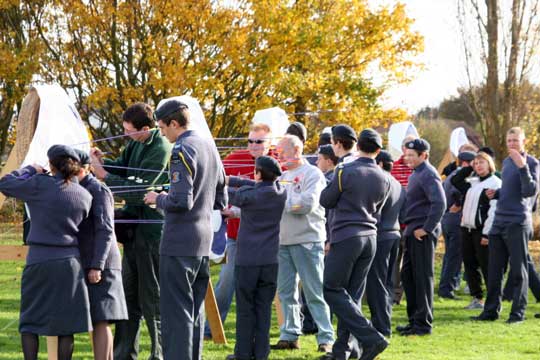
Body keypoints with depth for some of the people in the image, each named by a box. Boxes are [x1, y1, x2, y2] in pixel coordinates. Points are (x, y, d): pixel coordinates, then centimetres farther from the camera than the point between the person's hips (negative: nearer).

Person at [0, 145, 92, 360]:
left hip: (39, 261, -3)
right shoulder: (85, 196, 3)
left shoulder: (40, 185, -8)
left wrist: (30, 170, 15)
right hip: (70, 262, 3)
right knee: (65, 324, 7)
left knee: (30, 322, 7)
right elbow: (81, 226, 9)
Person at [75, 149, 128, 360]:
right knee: (96, 320, 9)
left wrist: (97, 266, -21)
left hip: (99, 265, -9)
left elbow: (105, 231, -16)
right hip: (85, 264, 9)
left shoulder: (98, 190, -10)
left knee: (100, 319, -11)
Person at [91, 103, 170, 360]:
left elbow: (139, 189, -21)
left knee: (152, 299, -4)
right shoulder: (135, 143, 7)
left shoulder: (160, 149, -19)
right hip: (134, 225, 9)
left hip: (152, 229, -9)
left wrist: (104, 175, -17)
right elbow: (122, 167, 16)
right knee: (128, 294, 13)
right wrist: (103, 162, -5)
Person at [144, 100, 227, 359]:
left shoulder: (182, 150, -15)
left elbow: (181, 201, -22)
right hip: (204, 240, 9)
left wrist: (158, 199, -5)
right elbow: (220, 201, 18)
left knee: (176, 309, -5)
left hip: (180, 241, -9)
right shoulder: (209, 146, 12)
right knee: (195, 309, 14)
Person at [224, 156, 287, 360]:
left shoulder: (249, 194, -13)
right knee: (264, 307, 7)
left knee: (245, 308, 4)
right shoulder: (280, 193, 1)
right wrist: (230, 180, 14)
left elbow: (229, 195, 4)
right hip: (270, 260, 4)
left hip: (247, 259, -4)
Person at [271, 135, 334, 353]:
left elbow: (307, 204, -18)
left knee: (314, 292, -4)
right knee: (286, 292, 8)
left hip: (307, 241, -7)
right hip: (283, 241, 7)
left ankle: (326, 338, -1)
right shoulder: (283, 176, 18)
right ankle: (289, 335, 13)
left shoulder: (312, 174, -5)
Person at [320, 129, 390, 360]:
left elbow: (326, 201, 0)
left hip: (346, 237, -6)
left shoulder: (345, 172, -11)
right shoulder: (383, 180, 6)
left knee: (333, 291, -2)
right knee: (352, 295, 11)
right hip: (370, 237, 6)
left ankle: (371, 338, -12)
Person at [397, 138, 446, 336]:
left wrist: (426, 228, -21)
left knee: (423, 277, -5)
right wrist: (410, 228, 13)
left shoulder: (428, 175, -13)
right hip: (413, 232, 10)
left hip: (422, 234, -10)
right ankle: (414, 320, 20)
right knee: (407, 274, 13)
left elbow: (439, 203, -24)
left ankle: (423, 323, 0)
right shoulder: (416, 174, 17)